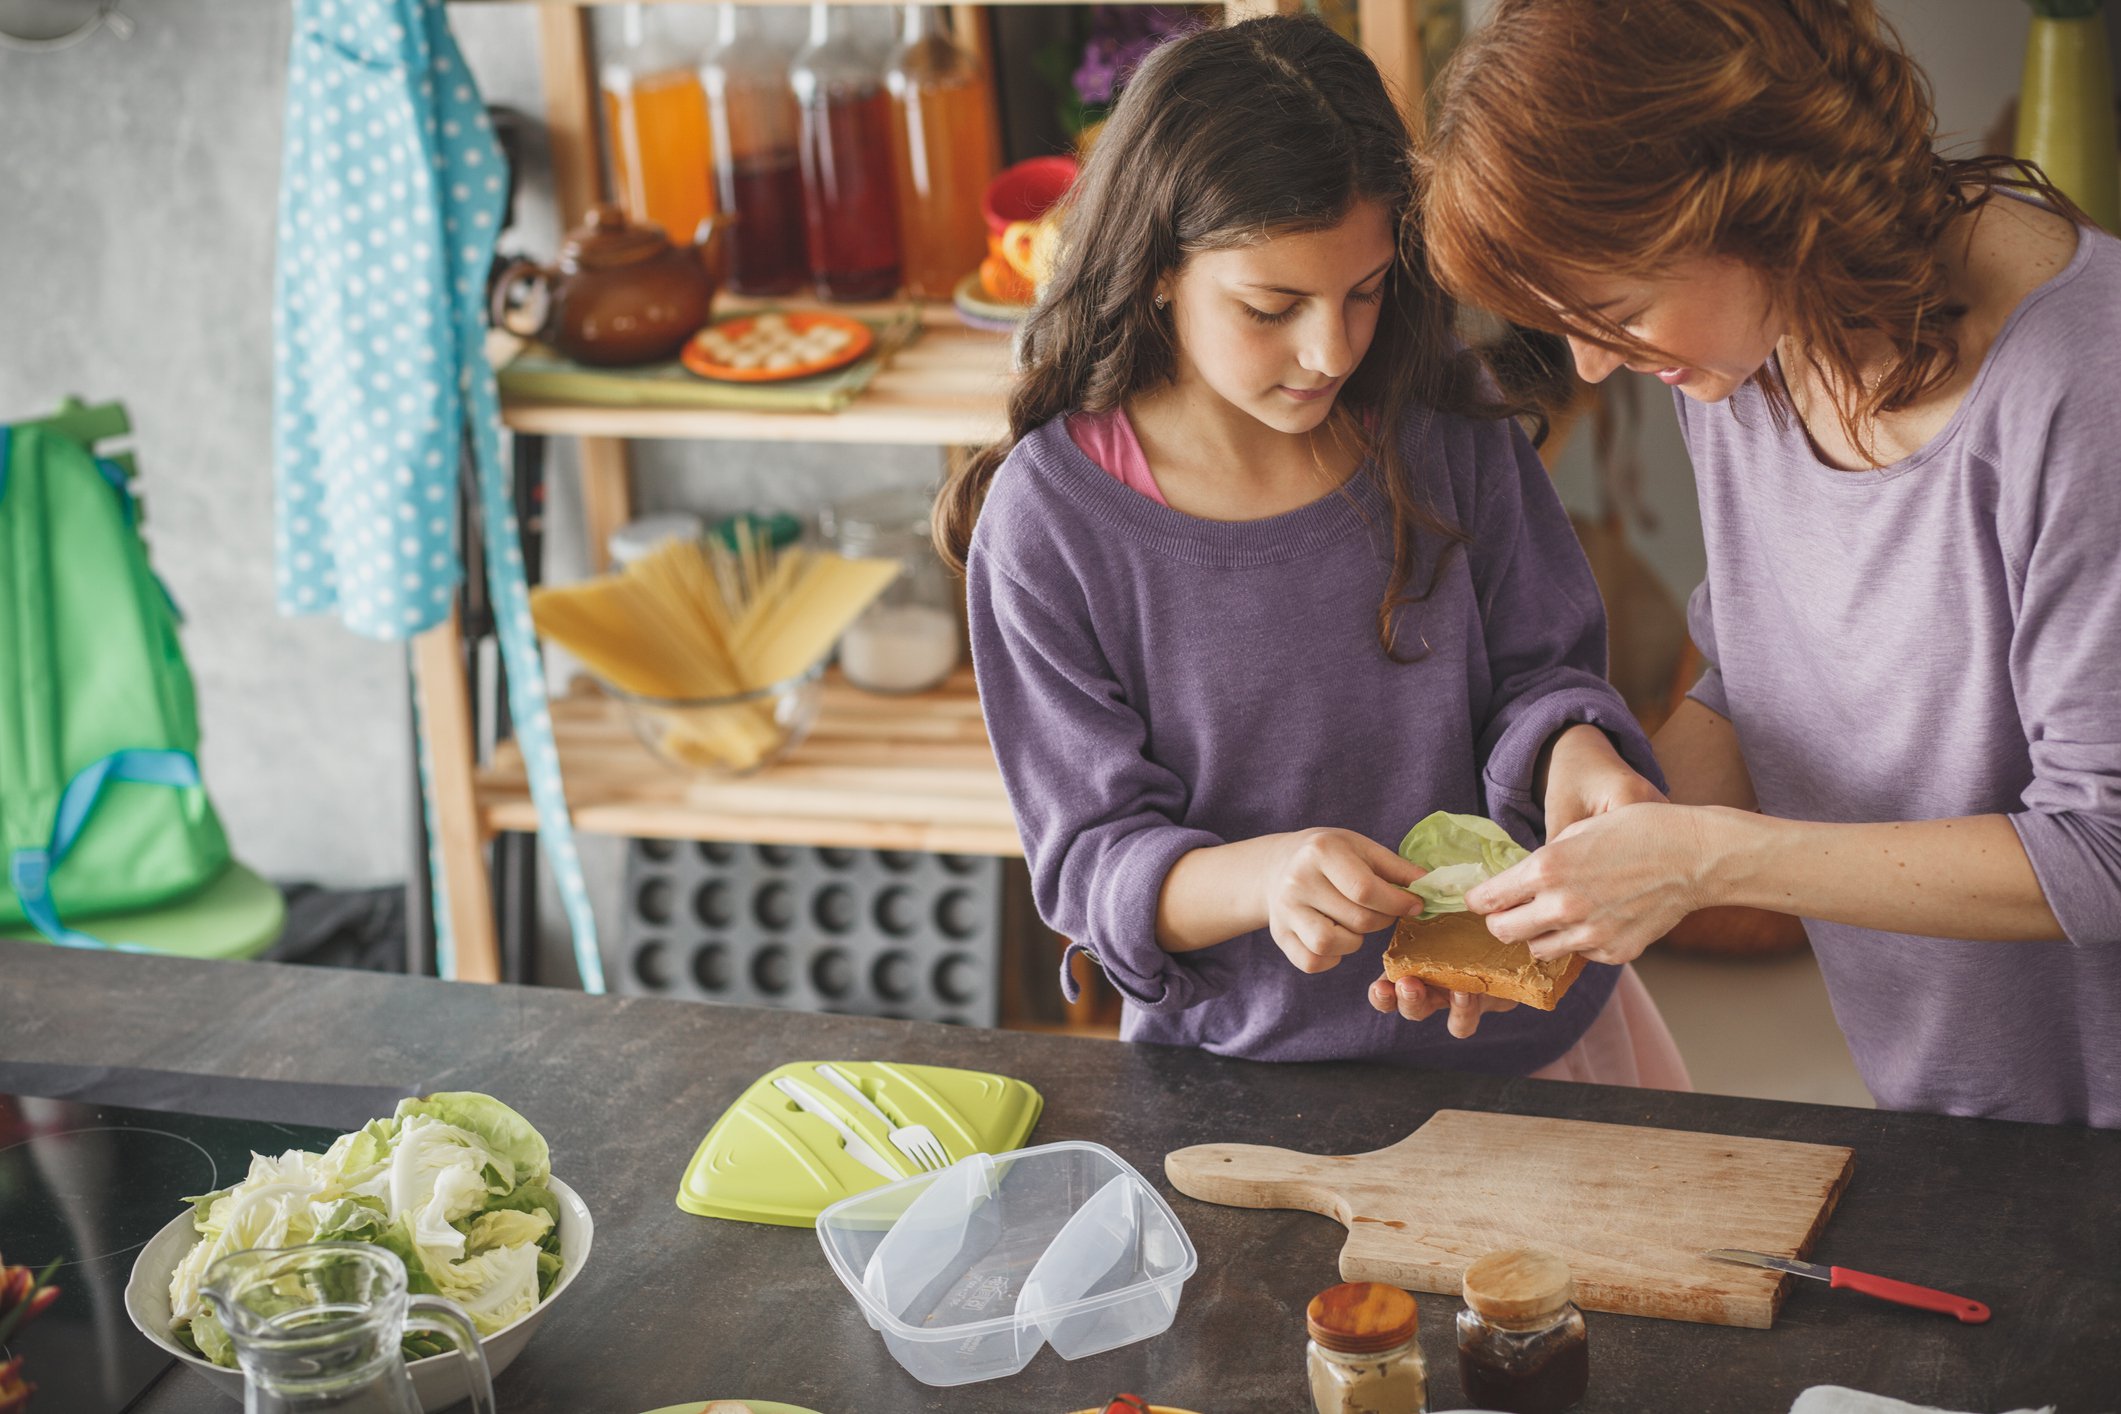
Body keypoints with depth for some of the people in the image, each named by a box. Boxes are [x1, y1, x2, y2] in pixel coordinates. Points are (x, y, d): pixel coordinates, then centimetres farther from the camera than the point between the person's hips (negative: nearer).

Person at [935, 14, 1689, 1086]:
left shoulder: (1442, 436, -2)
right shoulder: (1050, 520, -11)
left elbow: (1538, 668, 4)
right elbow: (1092, 857, -11)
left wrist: (1572, 750, -19)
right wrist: (1259, 878, -31)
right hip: (1247, 1060, -3)